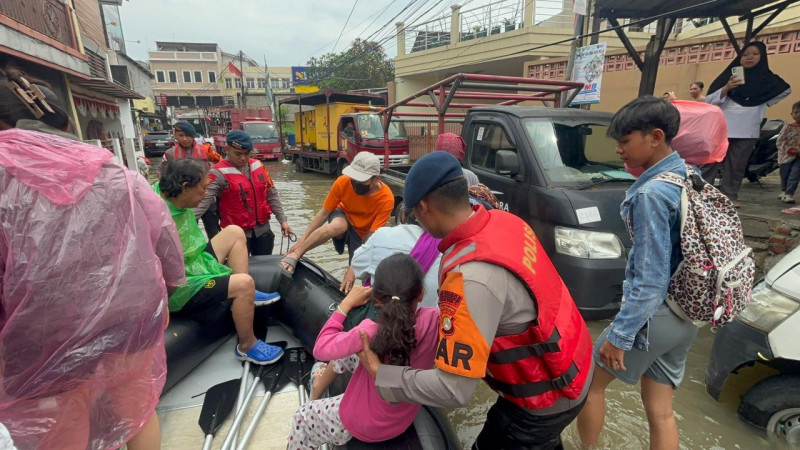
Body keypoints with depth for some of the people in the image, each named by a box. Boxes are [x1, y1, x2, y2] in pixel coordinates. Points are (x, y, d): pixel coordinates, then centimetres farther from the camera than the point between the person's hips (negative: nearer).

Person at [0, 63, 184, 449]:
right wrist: (157, 302, 16)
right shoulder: (116, 172, 0)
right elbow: (165, 237, 3)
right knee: (138, 414, 24)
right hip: (134, 326, 3)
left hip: (47, 349, -2)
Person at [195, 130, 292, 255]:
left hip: (263, 230, 4)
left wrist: (282, 220, 6)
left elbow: (272, 195, 9)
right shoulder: (219, 173, -12)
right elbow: (203, 201, -21)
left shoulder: (258, 166, 4)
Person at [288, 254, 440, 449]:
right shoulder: (432, 320, -25)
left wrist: (347, 303, -15)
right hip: (405, 417, 5)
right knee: (347, 354, 21)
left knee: (303, 417, 25)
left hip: (365, 425, -5)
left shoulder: (370, 333, -36)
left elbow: (321, 349, -19)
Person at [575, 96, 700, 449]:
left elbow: (650, 280, -24)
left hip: (653, 316, -8)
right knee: (660, 410, 18)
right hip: (685, 315, 8)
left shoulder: (651, 194, -23)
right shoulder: (690, 177, 4)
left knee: (589, 381, 15)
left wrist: (619, 335, -19)